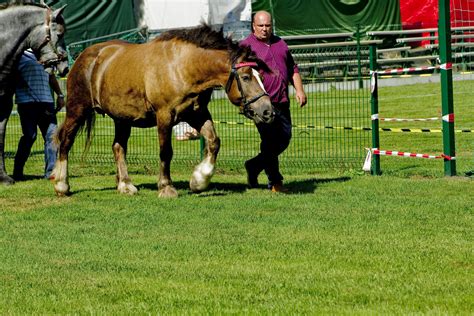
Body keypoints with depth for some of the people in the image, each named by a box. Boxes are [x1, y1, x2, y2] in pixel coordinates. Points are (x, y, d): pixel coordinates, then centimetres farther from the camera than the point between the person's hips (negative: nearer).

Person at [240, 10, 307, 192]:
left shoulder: (280, 44, 17)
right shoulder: (246, 46, -2)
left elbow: (293, 69, 24)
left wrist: (299, 89, 11)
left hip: (282, 102, 7)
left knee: (284, 138, 9)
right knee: (270, 141, -7)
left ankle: (254, 166, 24)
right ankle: (275, 182, 4)